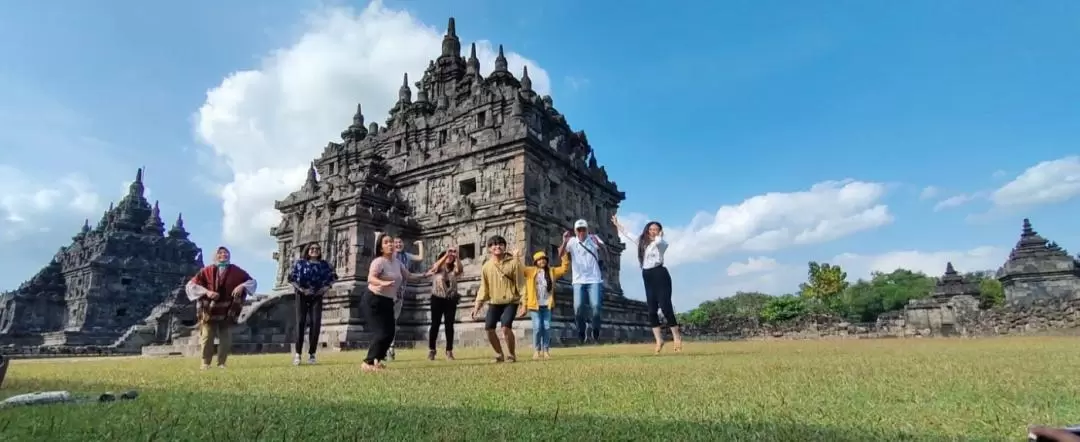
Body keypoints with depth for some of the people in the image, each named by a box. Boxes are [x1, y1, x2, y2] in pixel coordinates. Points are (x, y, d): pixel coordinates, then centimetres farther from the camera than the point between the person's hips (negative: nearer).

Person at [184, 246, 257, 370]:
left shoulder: (236, 271, -1)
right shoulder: (206, 271, -5)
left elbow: (253, 281, 5)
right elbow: (190, 285, -7)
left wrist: (242, 286, -15)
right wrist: (206, 292, -22)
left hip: (227, 312, 1)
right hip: (209, 311, -1)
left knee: (226, 340, 5)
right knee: (207, 339, 2)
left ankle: (221, 363, 18)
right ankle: (205, 363, 18)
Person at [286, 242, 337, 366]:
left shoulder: (324, 264, 4)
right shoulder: (300, 263, 0)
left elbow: (333, 277, 14)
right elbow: (291, 278, 0)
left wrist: (326, 288, 0)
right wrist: (300, 288, -10)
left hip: (317, 296, 1)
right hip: (302, 296, -1)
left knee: (315, 323, -6)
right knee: (300, 323, -5)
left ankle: (312, 353, 1)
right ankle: (297, 353, -2)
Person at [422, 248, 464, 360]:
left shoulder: (454, 270, 9)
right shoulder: (437, 269, 5)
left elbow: (460, 269, -14)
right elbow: (436, 266, -20)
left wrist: (456, 256, -25)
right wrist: (446, 255, -29)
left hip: (451, 300, 2)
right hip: (437, 299, -2)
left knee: (449, 325, 0)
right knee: (435, 324, -1)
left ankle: (449, 351, 4)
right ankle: (431, 350, 6)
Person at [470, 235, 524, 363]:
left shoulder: (513, 262, -7)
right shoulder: (486, 266, 4)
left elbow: (520, 283, -5)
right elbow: (484, 287, 8)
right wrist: (477, 305, 2)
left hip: (510, 301, -4)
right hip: (494, 302, 5)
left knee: (506, 327, -18)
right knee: (489, 328, 1)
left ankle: (511, 354, 5)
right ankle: (500, 354, 22)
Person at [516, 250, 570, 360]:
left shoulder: (552, 271, 9)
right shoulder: (530, 271, 2)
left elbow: (565, 268, 8)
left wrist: (565, 257, -1)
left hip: (547, 305, 2)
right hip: (535, 305, -2)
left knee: (547, 327, 2)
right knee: (537, 327, -4)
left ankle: (546, 350, 12)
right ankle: (537, 350, 8)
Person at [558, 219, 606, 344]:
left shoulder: (594, 238, 1)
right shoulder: (571, 241, 1)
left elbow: (603, 247, -19)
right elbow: (560, 254, -11)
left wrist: (598, 244, -42)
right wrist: (564, 242, -30)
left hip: (594, 279, 0)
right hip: (578, 280, 1)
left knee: (595, 306, -11)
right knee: (578, 307, -11)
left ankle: (595, 333, 13)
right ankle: (582, 333, 10)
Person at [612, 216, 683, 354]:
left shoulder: (661, 243, -2)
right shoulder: (642, 242, 17)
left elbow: (658, 241, -27)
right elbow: (628, 234, 28)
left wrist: (659, 235, -6)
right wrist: (617, 225, 35)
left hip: (660, 275, -7)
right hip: (647, 277, 7)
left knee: (665, 307, -12)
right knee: (652, 310, 2)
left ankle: (677, 338, -4)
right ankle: (659, 340, 5)